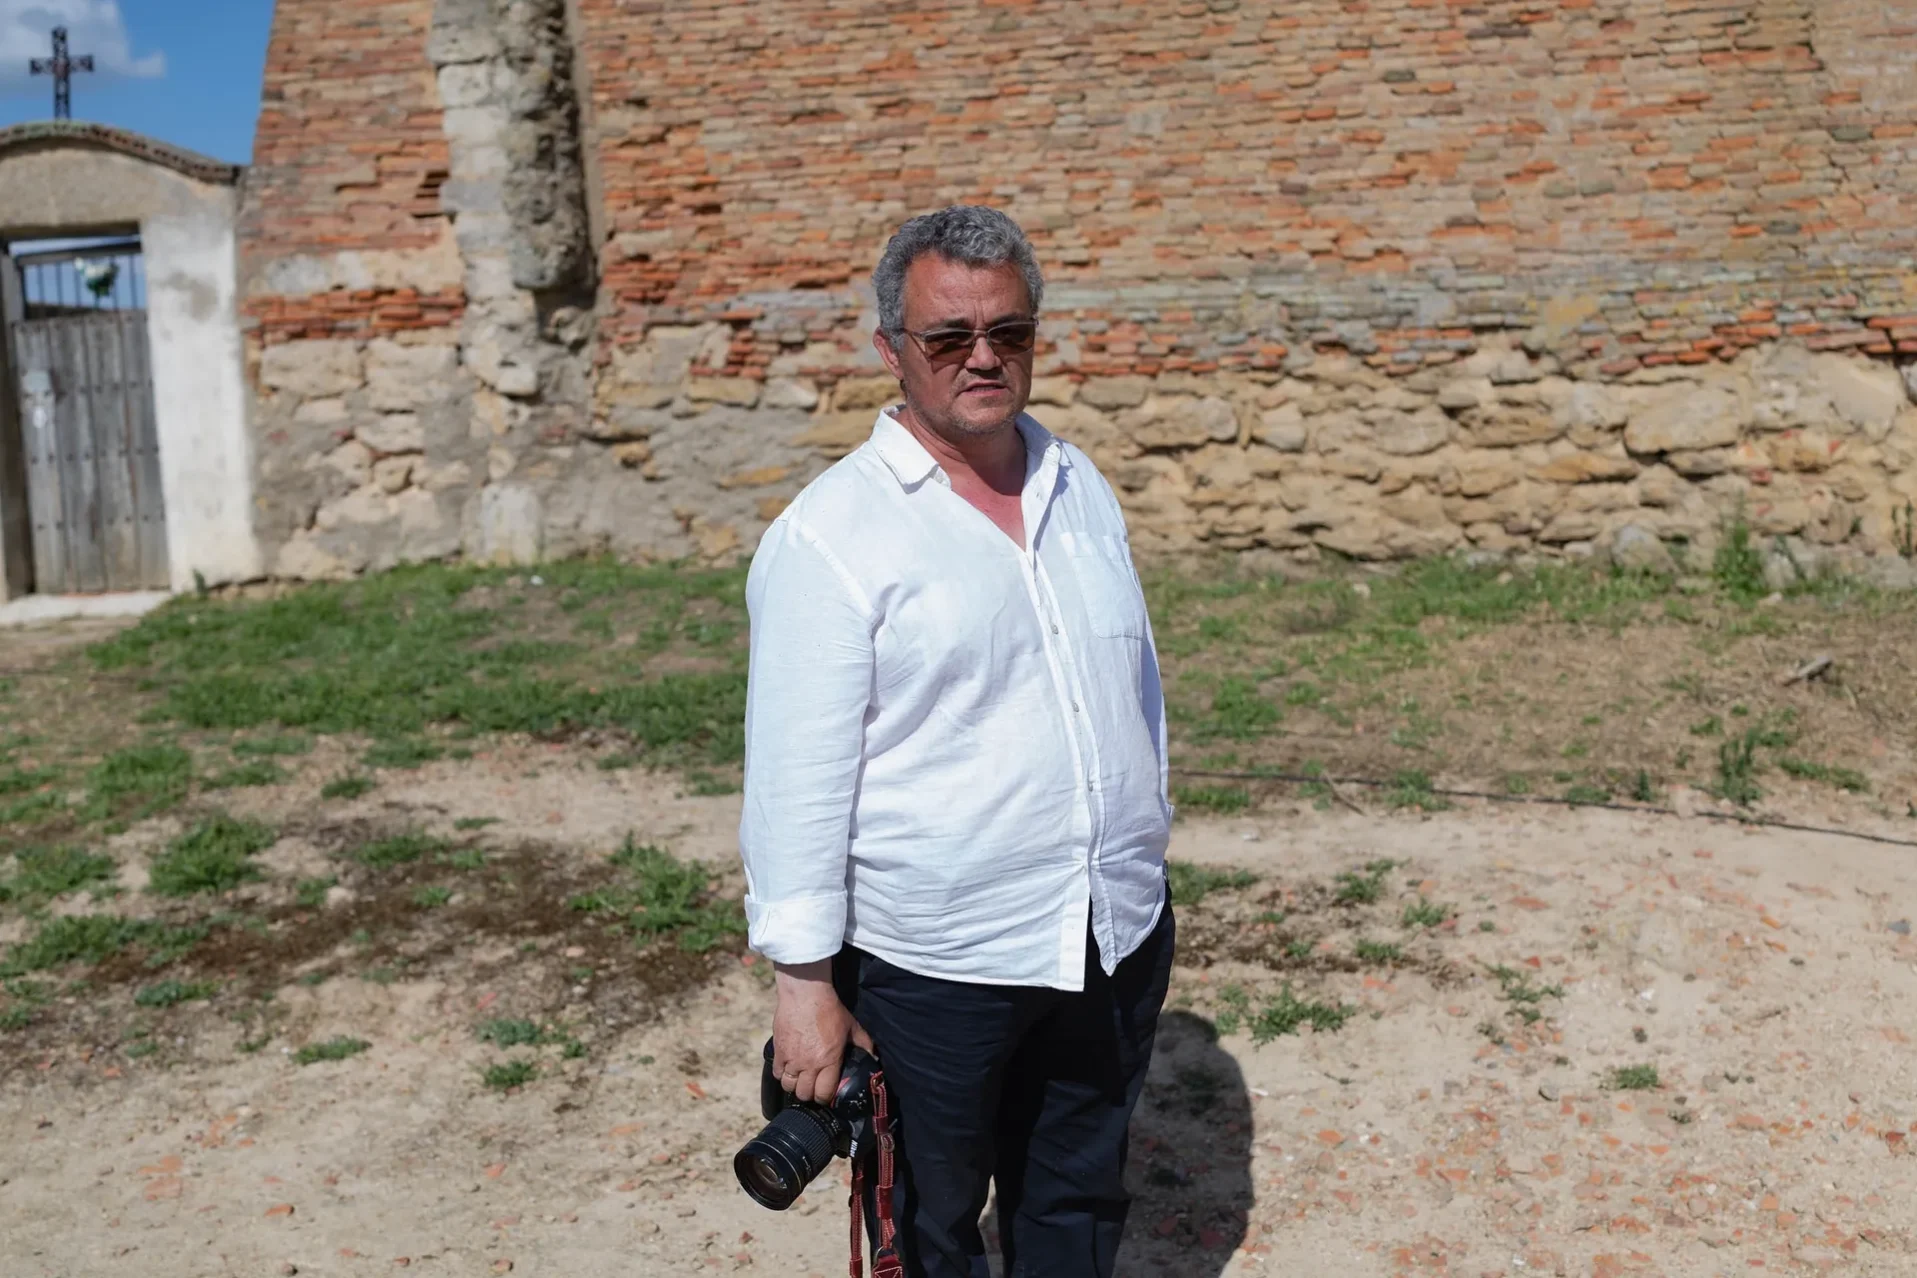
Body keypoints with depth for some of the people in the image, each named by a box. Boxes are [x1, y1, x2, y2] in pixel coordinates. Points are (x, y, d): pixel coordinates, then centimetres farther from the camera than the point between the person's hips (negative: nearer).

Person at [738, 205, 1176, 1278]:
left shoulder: (1081, 486, 5)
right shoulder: (831, 534, -14)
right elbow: (799, 775, -15)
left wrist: (1147, 862, 17)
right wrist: (804, 978, -14)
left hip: (1116, 936, 5)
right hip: (935, 965, -5)